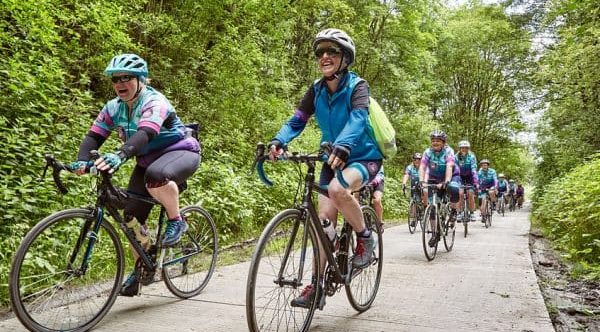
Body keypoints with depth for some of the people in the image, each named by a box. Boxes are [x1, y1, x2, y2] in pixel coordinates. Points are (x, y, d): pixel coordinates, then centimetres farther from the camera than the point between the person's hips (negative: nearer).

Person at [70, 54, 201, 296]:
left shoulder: (154, 102, -24)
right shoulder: (113, 108, -2)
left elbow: (144, 133, -42)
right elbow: (94, 136, -10)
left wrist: (119, 155, -59)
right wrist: (81, 161, -31)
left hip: (180, 152, -7)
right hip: (148, 160, 7)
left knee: (156, 176, -41)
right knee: (132, 216, -1)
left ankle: (176, 221, -15)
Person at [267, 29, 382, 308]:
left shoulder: (357, 86, -15)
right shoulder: (316, 90, 0)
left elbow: (358, 119, -34)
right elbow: (297, 120, -9)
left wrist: (342, 146, -54)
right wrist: (278, 141, -30)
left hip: (363, 157, -5)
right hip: (333, 159, 5)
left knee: (338, 190, -36)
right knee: (324, 219, -4)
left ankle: (365, 238, -10)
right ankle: (316, 285, 5)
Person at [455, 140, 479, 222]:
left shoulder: (471, 157, -21)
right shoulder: (456, 157, -16)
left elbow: (474, 170, -31)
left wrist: (476, 182, -41)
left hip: (470, 178, -1)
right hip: (461, 177, 1)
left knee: (470, 193, -15)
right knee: (460, 193, -17)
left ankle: (472, 213, -3)